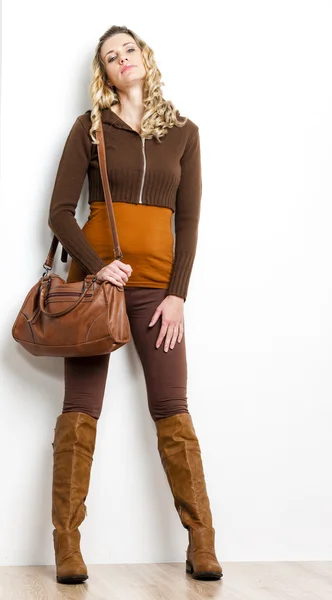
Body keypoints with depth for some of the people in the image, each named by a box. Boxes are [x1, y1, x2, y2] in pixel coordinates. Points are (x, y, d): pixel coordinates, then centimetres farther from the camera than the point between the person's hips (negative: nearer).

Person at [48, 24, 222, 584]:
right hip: (96, 276, -1)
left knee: (172, 409, -2)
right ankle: (67, 547, 2)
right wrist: (95, 266, -13)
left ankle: (202, 546, 3)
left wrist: (178, 292, -3)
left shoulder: (183, 132, 10)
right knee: (80, 409, -3)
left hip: (156, 283, 1)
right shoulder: (90, 127, 6)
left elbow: (188, 219, 7)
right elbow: (60, 211, 2)